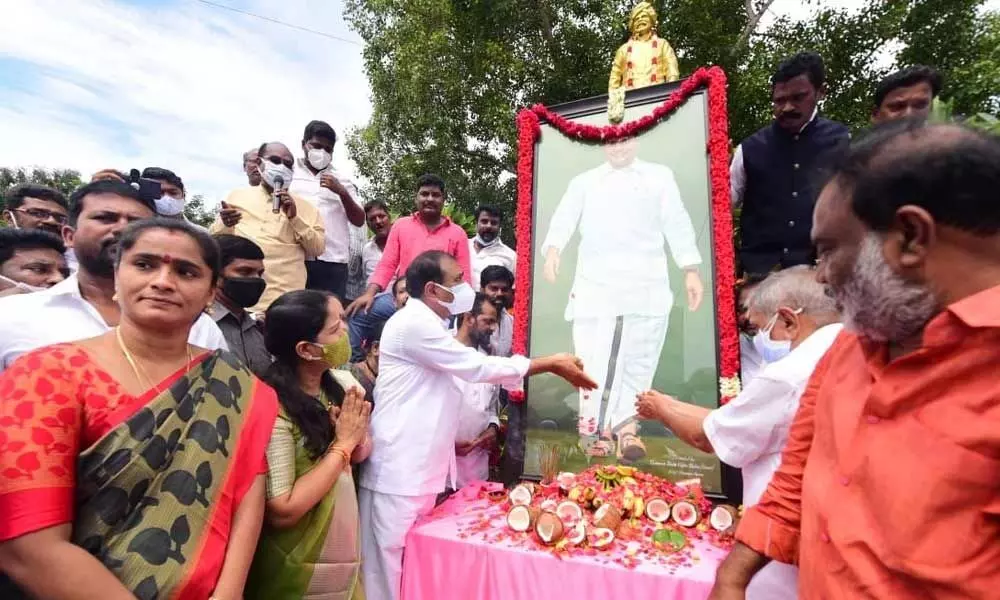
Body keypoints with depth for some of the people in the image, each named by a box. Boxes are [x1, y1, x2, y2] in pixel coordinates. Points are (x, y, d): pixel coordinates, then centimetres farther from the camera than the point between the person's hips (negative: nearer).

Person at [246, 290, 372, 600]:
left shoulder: (341, 383, -8)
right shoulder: (274, 409, -25)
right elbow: (281, 512, -25)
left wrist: (357, 436, -16)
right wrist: (342, 443, -22)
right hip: (299, 568, -5)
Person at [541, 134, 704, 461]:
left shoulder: (660, 176, 17)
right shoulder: (584, 181, 18)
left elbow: (677, 223, 10)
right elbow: (564, 217, 4)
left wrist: (691, 270, 0)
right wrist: (553, 250, -16)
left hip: (646, 286, 0)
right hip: (595, 284, 0)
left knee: (639, 361, 0)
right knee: (594, 360, -4)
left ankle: (623, 427, 9)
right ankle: (594, 428, 4)